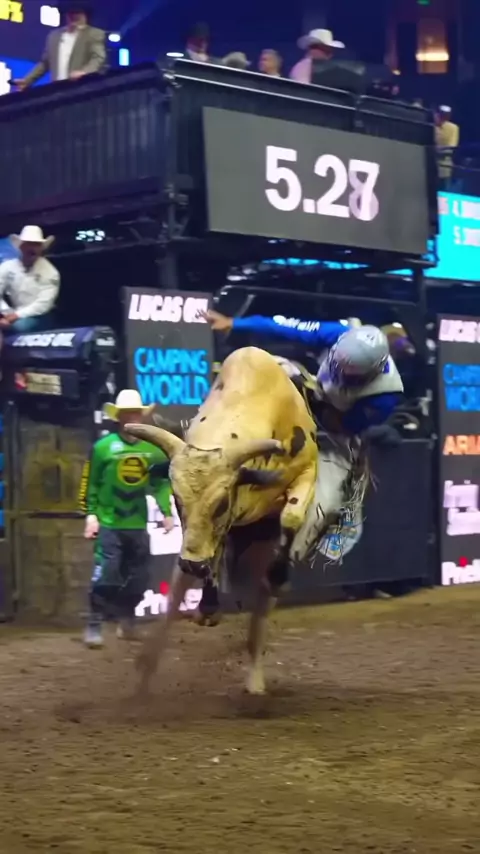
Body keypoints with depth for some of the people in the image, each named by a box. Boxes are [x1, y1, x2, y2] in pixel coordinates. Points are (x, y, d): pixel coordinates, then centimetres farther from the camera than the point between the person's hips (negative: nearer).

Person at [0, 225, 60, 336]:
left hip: (39, 317, -3)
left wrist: (18, 315, -25)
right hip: (14, 315, 3)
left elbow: (43, 303, -16)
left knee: (20, 326, -34)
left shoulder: (49, 272, -9)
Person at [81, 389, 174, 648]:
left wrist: (167, 512, 1)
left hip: (138, 525, 4)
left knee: (138, 579, 10)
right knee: (104, 576, -9)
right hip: (109, 524, -4)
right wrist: (90, 514, -10)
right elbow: (90, 484, -5)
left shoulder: (153, 449, 1)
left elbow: (162, 484, 8)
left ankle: (127, 622, 28)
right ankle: (94, 626, -1)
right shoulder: (103, 447, -8)